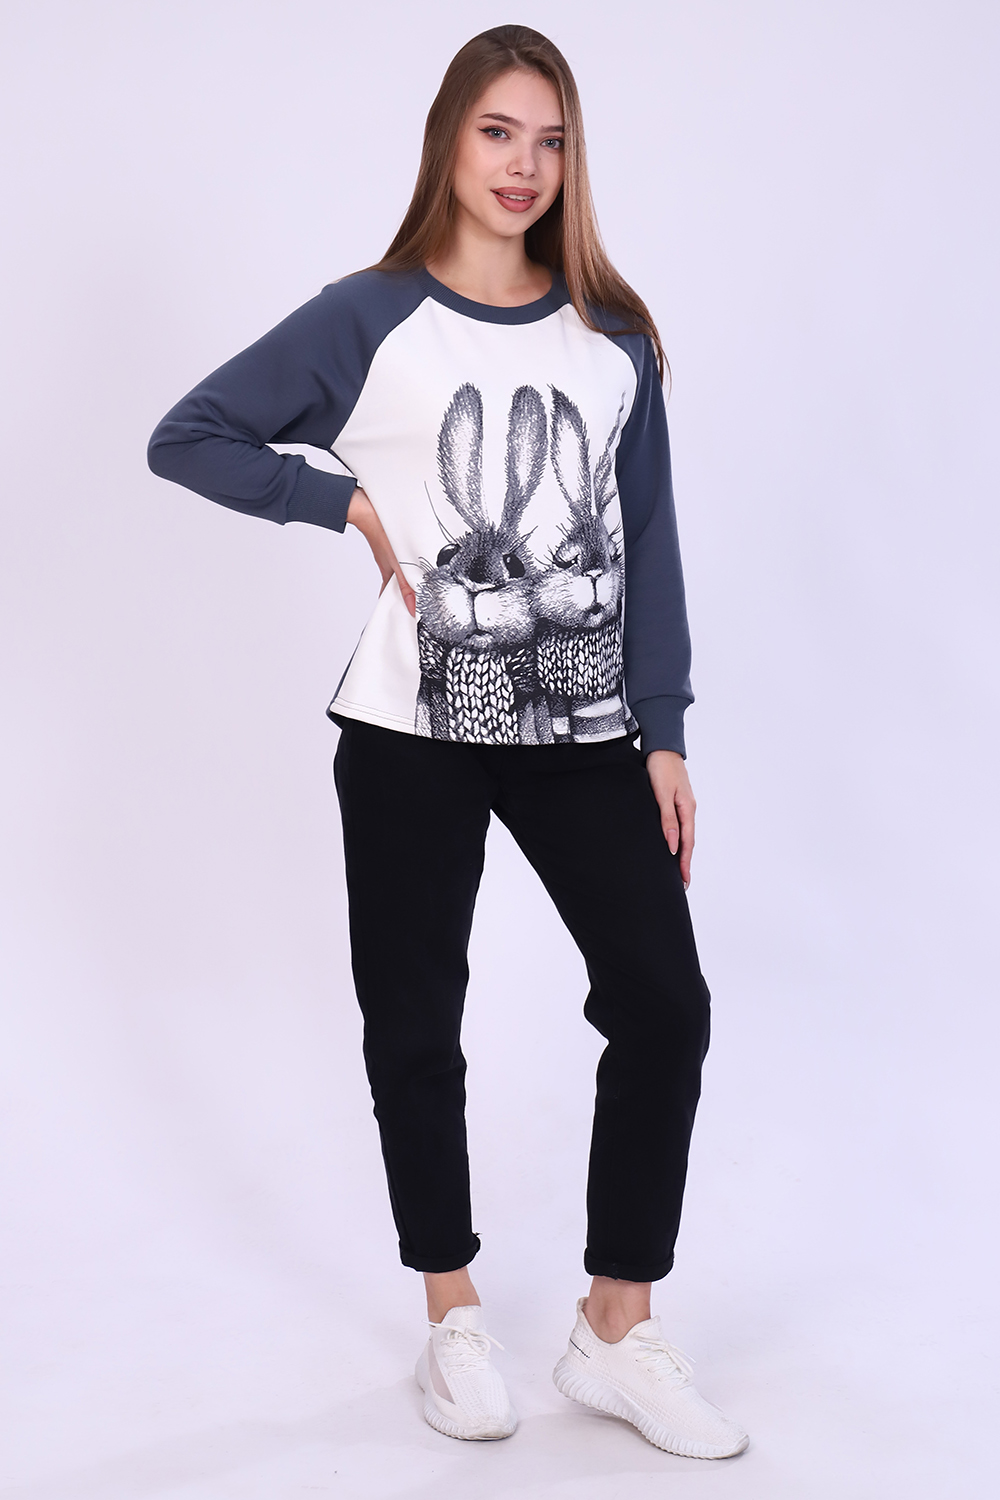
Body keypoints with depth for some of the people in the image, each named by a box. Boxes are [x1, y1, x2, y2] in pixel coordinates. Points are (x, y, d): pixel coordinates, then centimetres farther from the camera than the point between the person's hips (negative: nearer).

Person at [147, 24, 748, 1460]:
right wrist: (357, 505, -7)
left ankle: (618, 1334, 12)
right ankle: (453, 1316, 26)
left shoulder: (612, 334, 7)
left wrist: (664, 732, 1)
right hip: (414, 731, -2)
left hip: (585, 725, 3)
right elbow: (185, 438, 1)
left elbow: (650, 538, 7)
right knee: (415, 1023, 7)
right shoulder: (372, 320, -1)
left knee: (665, 1004, -3)